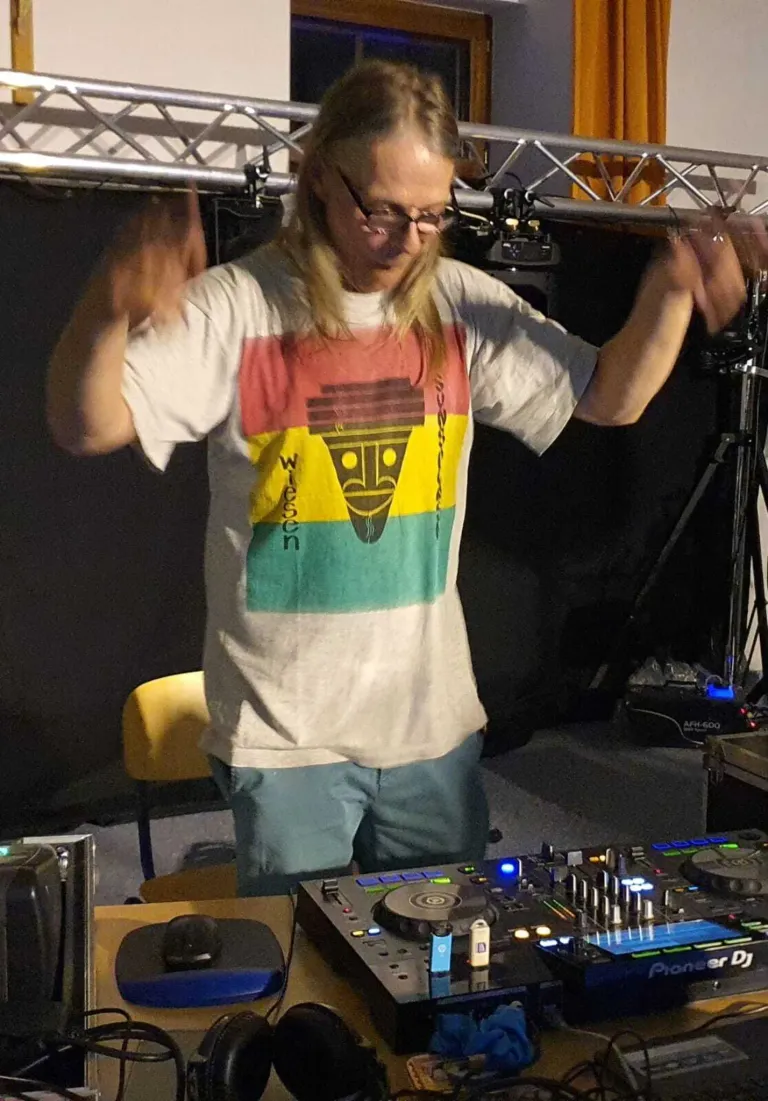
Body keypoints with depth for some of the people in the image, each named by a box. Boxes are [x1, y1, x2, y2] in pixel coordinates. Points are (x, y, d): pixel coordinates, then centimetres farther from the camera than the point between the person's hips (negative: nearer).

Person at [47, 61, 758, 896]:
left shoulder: (461, 305, 0)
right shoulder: (236, 306, -11)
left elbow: (610, 397, 4)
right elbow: (86, 429, -18)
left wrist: (668, 295, -15)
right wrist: (108, 315, -39)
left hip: (434, 717, 4)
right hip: (283, 728, -3)